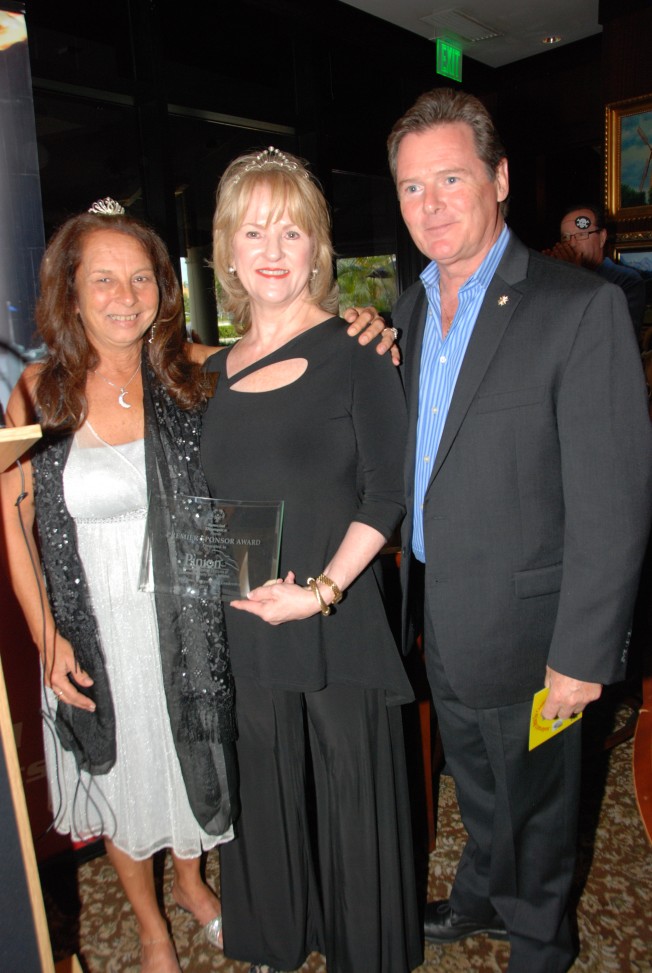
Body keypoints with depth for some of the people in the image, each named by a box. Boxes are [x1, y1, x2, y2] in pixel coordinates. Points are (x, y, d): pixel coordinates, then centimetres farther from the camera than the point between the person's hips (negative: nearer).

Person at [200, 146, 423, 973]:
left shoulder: (354, 353, -7)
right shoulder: (214, 371, 8)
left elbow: (387, 492, -11)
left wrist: (322, 590, -19)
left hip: (338, 625, -4)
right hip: (242, 626, 5)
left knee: (349, 795, 13)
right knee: (262, 796, 19)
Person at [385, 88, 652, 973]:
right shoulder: (410, 308, 5)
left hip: (521, 627, -6)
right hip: (437, 617, 6)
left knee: (534, 803, 19)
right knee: (477, 789, 28)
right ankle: (480, 897, 56)